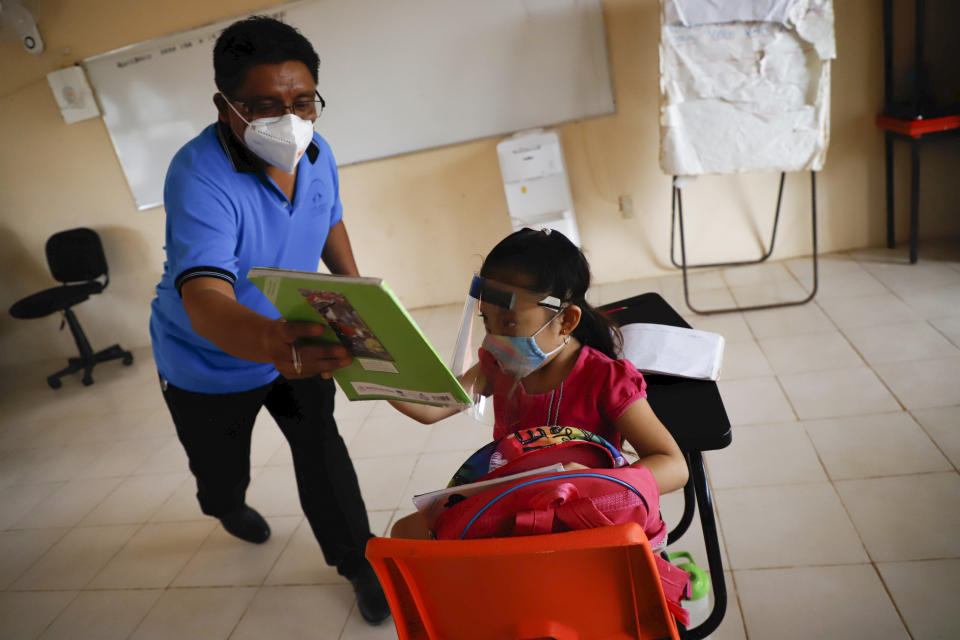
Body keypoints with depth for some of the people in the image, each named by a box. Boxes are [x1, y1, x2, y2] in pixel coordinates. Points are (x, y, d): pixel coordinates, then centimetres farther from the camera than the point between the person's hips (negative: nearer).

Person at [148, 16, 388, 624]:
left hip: (296, 339, 4)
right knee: (221, 473, 17)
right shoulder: (199, 176, -35)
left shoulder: (316, 152, -14)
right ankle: (228, 505, 56)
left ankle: (358, 562, 24)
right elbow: (204, 299, -49)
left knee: (322, 448, 1)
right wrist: (273, 344, -69)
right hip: (212, 363, -3)